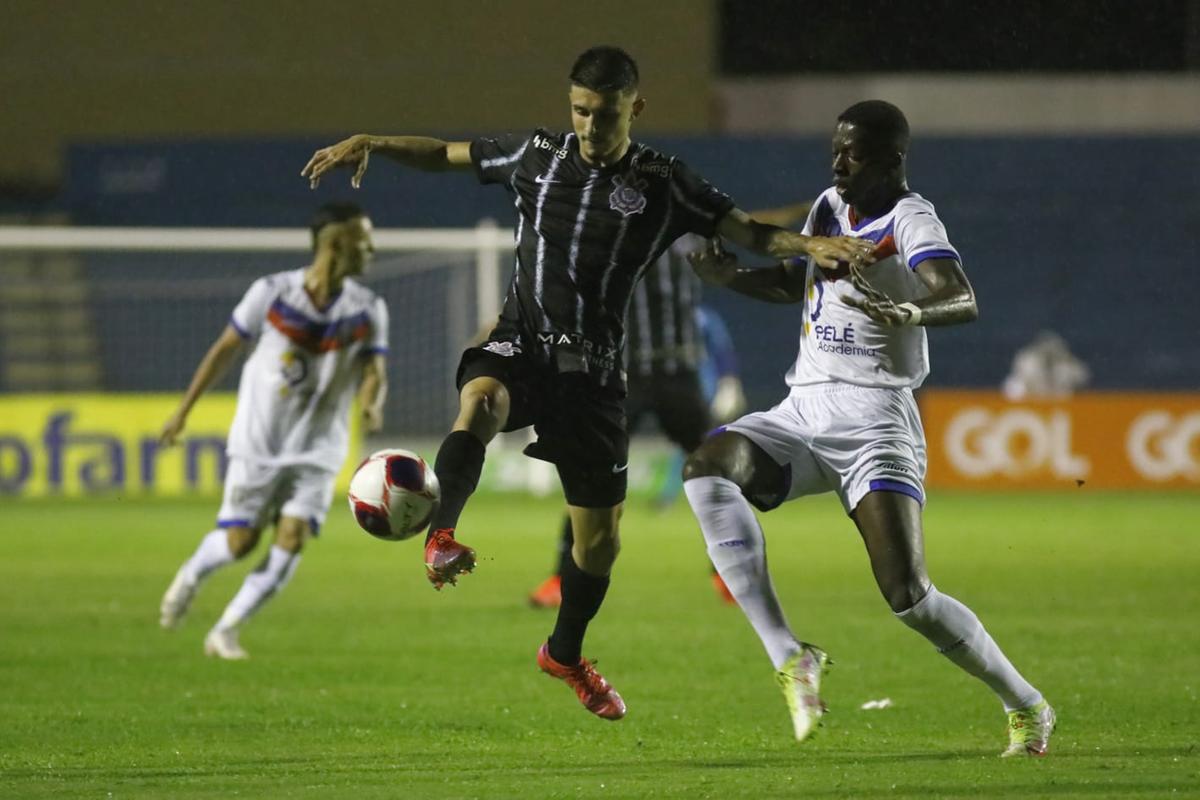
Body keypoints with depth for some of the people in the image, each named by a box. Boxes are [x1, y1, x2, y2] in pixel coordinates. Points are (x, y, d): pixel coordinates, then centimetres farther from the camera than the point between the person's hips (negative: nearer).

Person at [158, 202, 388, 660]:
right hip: (258, 444, -2)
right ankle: (191, 576, 34)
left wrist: (372, 403, -31)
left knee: (293, 538, -13)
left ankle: (225, 632, 0)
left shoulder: (368, 310, -3)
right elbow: (225, 350, 0)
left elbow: (373, 371, -6)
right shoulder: (272, 292, -10)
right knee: (240, 541, -2)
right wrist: (183, 412, 4)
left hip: (318, 450, 2)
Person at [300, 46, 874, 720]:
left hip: (592, 368, 1)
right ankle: (442, 536, -43)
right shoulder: (538, 155, 3)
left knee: (601, 533, 8)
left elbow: (744, 229, -5)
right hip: (520, 345, 0)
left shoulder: (664, 183, -1)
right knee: (481, 399, -39)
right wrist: (369, 144, 1)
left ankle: (566, 653, 32)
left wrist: (811, 246, -23)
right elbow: (446, 154, 14)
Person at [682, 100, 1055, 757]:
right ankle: (788, 657, -23)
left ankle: (1026, 709, 7)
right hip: (803, 410, 7)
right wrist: (731, 278, 14)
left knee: (908, 596, -16)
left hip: (873, 419, -7)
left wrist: (910, 313, -48)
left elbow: (962, 300, -27)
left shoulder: (910, 220, -9)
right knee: (707, 468, -22)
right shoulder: (829, 206, 14)